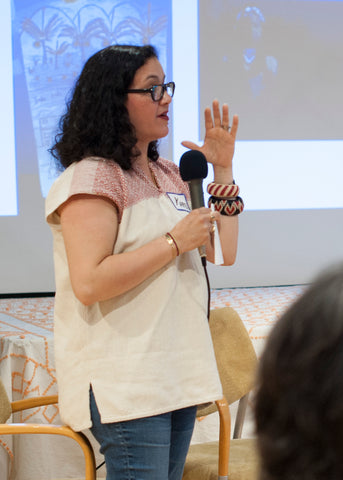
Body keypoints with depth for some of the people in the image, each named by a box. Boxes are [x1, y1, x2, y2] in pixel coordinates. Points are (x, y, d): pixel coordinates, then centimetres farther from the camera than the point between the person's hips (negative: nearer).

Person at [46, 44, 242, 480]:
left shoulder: (169, 175, 16)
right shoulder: (91, 178, -11)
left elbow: (224, 253, 15)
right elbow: (89, 284, -21)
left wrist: (222, 170, 10)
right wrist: (175, 242, -17)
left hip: (179, 374, 8)